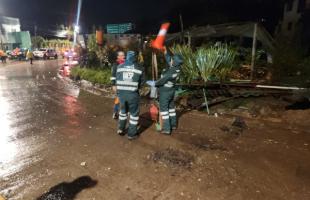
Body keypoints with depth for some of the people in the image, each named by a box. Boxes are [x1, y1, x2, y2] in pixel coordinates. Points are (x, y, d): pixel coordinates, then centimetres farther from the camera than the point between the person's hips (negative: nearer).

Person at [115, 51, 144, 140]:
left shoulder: (119, 67, 4)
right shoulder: (139, 68, -3)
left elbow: (117, 80, 10)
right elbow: (142, 81, 3)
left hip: (121, 93, 4)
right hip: (133, 94, -3)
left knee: (123, 110, 24)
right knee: (134, 113, 10)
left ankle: (121, 129, 36)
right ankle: (131, 134, 17)